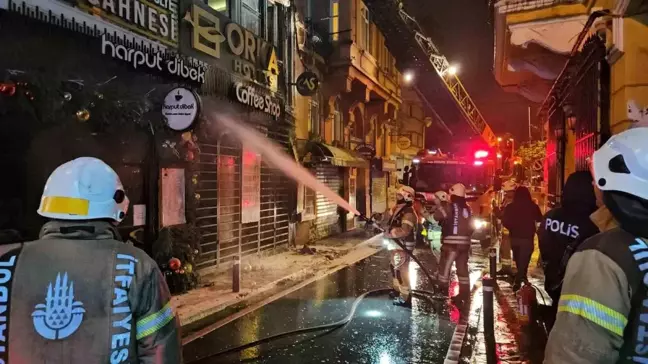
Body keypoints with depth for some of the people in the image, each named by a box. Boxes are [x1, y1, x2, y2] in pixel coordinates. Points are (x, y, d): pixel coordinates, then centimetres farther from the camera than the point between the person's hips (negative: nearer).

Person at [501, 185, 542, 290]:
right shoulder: (533, 206, -8)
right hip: (527, 238, -2)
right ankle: (518, 281, -9)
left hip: (514, 237, 2)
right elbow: (539, 219, 7)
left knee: (518, 259, 20)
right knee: (523, 260, 2)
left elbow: (504, 221, -4)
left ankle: (521, 277, 35)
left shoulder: (510, 207, -6)